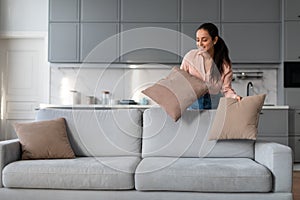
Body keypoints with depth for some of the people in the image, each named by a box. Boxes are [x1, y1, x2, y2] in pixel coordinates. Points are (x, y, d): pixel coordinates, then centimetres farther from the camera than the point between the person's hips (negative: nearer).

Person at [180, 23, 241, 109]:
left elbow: (226, 88, -7)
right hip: (193, 104, 0)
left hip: (214, 105, 0)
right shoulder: (190, 57, -5)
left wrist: (235, 97, -27)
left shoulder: (224, 63, -6)